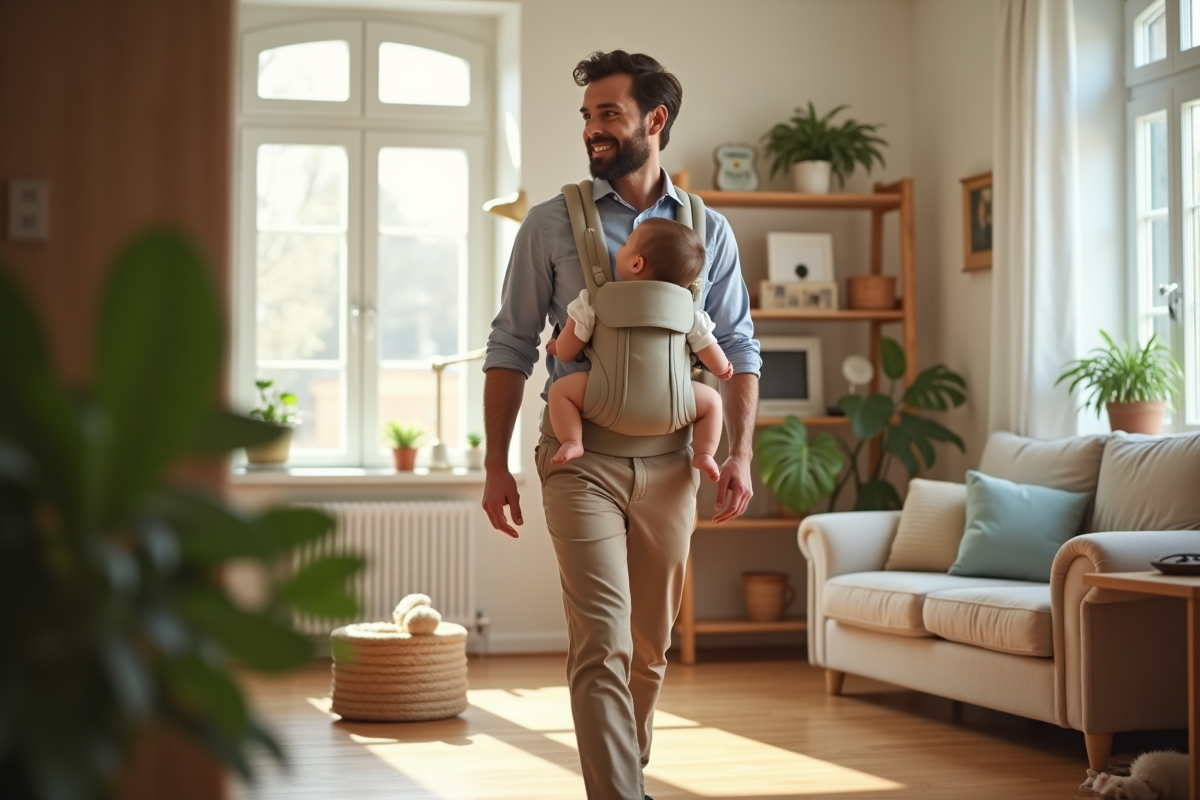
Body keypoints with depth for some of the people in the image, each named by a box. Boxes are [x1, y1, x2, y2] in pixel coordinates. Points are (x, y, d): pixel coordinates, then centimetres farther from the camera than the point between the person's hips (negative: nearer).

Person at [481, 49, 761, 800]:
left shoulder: (708, 231, 7)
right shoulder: (552, 224, 1)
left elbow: (739, 349, 9)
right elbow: (511, 347, 4)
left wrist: (740, 453, -4)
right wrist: (496, 464, 0)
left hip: (668, 462, 3)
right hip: (582, 457, -3)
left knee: (650, 647, 12)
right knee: (603, 644, -12)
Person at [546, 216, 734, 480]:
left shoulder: (595, 302, 1)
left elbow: (565, 353, 7)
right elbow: (718, 364, 7)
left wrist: (555, 345, 31)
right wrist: (723, 369, 31)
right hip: (665, 406, 2)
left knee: (560, 389, 11)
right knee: (711, 399, 24)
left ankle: (572, 442, -8)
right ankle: (703, 455, 10)